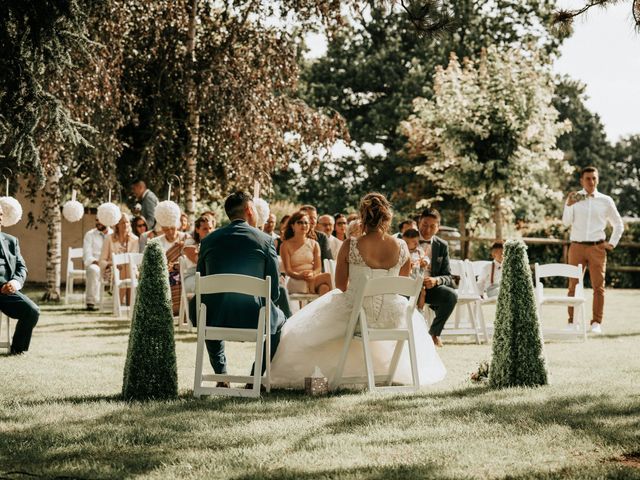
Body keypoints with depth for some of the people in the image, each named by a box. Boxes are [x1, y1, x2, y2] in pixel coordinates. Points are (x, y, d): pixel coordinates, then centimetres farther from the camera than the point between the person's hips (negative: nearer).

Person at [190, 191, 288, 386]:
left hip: (215, 318, 2)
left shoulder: (208, 240, 6)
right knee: (280, 319, 31)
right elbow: (274, 291, 0)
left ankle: (221, 376, 32)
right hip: (253, 319, -2)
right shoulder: (265, 240, -1)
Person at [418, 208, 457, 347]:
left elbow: (448, 277, 4)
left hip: (431, 287, 3)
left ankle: (434, 332, -3)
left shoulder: (442, 246, 8)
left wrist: (436, 280, -20)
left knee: (451, 295, -26)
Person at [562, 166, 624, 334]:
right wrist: (569, 205, -16)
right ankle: (572, 321, 5)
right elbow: (566, 222, -3)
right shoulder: (573, 198, 6)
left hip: (597, 247, 0)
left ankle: (596, 322, 2)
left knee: (598, 286, -1)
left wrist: (612, 243, 7)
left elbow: (619, 225, 16)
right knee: (573, 285, 1)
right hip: (577, 246, 0)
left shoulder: (606, 201, 7)